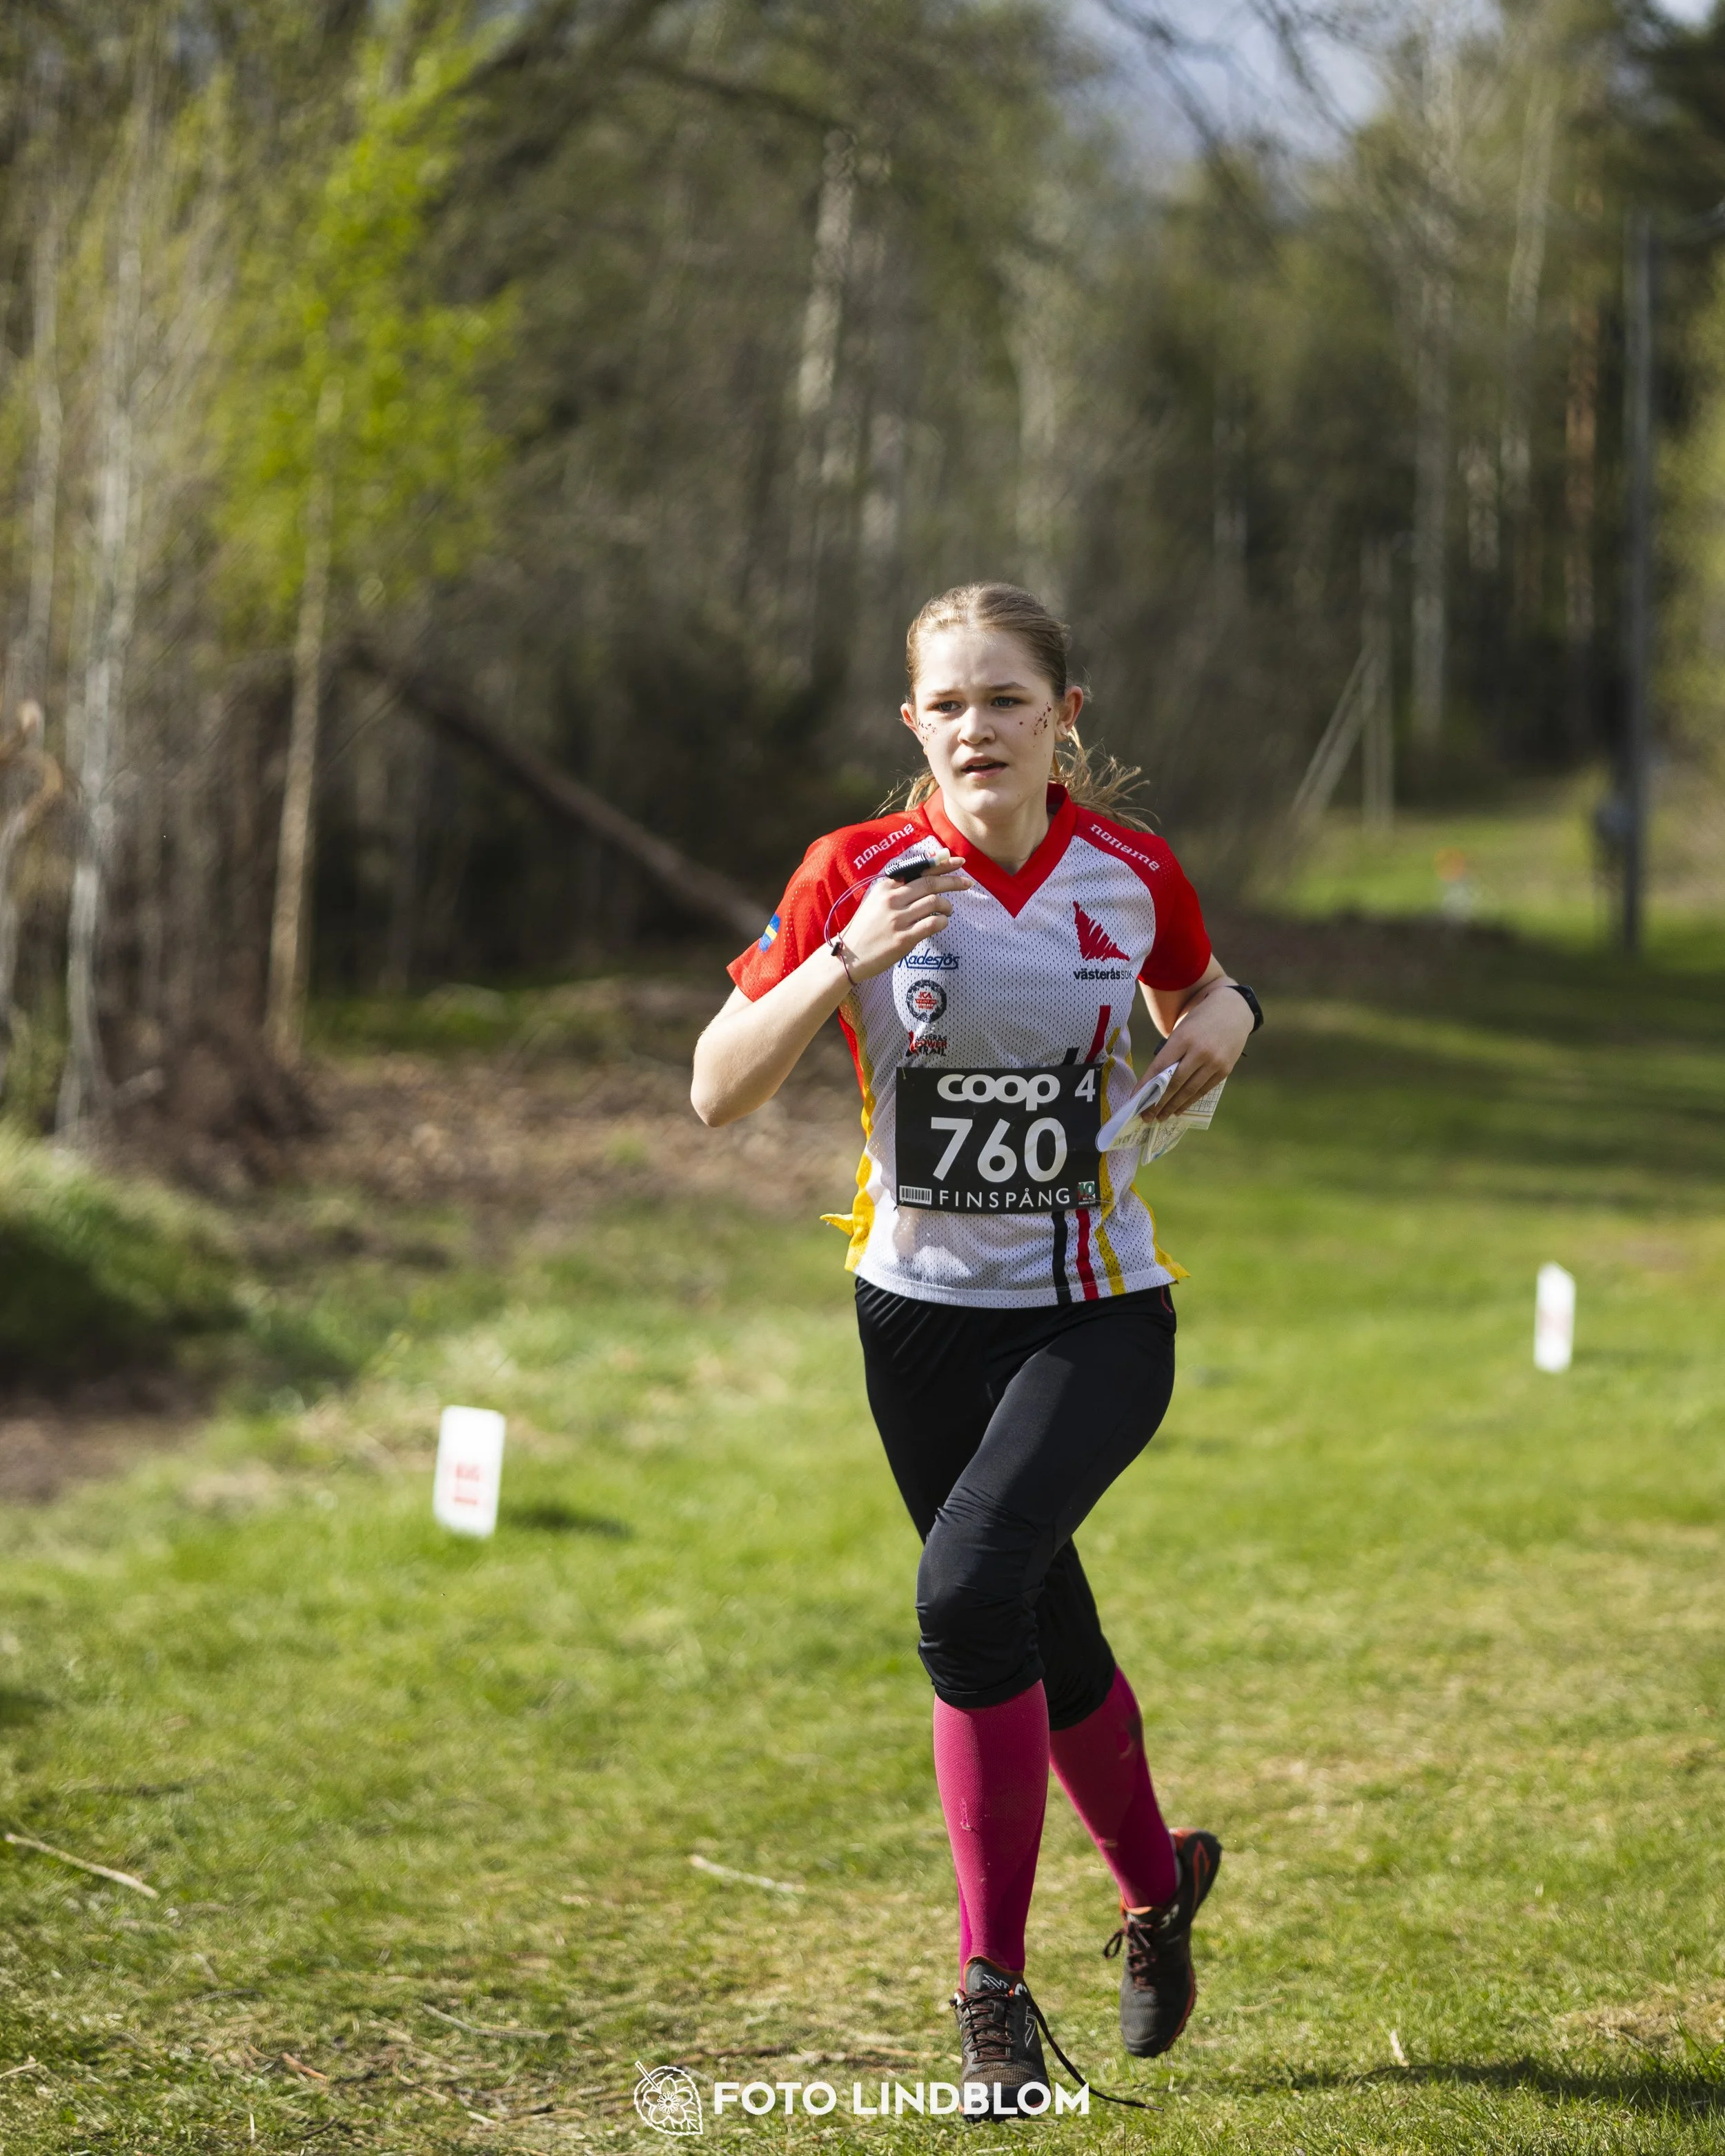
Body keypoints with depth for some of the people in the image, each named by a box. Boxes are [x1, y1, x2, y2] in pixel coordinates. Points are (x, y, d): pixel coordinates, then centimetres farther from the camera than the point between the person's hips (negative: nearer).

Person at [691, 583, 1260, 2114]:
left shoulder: (1132, 873, -4)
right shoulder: (858, 873, -9)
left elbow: (1200, 993, 18)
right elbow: (719, 1093, -13)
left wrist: (1219, 1025, -6)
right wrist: (843, 964, -27)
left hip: (1097, 1313, -2)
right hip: (925, 1313, 2)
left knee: (969, 1590, -23)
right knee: (1050, 1636, 13)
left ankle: (995, 1981, -10)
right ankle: (1156, 1886, 43)